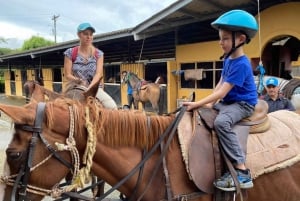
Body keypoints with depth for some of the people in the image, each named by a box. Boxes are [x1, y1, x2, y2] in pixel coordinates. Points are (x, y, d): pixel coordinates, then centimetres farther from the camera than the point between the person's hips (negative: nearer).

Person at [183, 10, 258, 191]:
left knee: (221, 122, -37)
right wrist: (209, 104, 1)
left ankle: (242, 172, -29)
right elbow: (220, 84, 12)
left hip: (242, 104, -10)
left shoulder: (241, 64, -23)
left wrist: (197, 104, -24)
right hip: (227, 102, 10)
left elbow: (221, 92, -26)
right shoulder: (228, 59, 7)